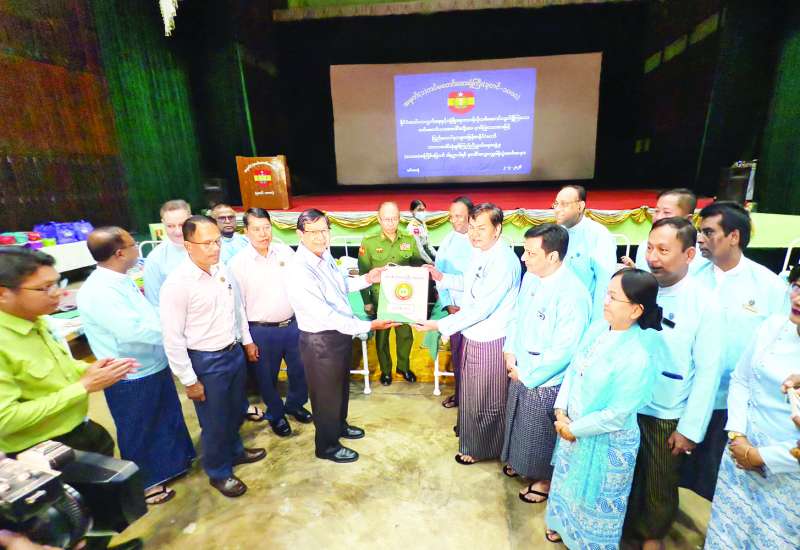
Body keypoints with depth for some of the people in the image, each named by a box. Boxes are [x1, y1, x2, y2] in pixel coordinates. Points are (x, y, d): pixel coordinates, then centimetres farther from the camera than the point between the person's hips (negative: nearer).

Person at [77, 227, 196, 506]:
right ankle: (143, 483, 38)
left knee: (167, 419, 25)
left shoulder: (121, 280, 4)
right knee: (138, 433, 14)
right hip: (131, 379, -9)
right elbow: (134, 332, -31)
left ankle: (171, 463, 48)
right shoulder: (99, 291, -26)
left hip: (153, 367, 9)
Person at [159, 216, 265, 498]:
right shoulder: (177, 284, -22)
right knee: (214, 422, 14)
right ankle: (219, 472, 40)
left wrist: (247, 340, 16)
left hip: (234, 352, 6)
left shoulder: (223, 270, -4)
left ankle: (234, 451, 52)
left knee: (235, 411, 25)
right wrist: (189, 380, -13)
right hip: (205, 361, -6)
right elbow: (172, 338, -17)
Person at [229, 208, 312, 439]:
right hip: (262, 331, -3)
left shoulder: (286, 251, -2)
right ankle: (276, 414, 42)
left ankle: (295, 404, 46)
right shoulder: (238, 263, -10)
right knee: (267, 378, 16)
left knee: (301, 370, 18)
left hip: (293, 324, 3)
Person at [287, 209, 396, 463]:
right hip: (321, 341, -8)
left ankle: (339, 425, 54)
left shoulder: (325, 254, -3)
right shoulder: (300, 271, -29)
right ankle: (327, 446, 40)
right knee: (326, 394, 14)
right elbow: (326, 316, -30)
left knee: (341, 386, 28)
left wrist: (366, 279, 2)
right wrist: (368, 326, -29)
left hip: (342, 331, 8)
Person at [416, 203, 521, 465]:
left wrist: (440, 325, -25)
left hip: (490, 341, -8)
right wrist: (442, 277, 3)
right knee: (471, 392, 28)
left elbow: (481, 309, -29)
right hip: (473, 335, 9)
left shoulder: (504, 262, -28)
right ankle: (471, 430, 52)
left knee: (485, 399, 14)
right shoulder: (480, 251, 1)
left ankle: (481, 447, 38)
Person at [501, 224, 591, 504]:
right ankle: (518, 461, 54)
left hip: (545, 381, -6)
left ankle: (545, 480, 44)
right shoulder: (530, 277, -5)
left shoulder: (573, 293, -27)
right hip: (520, 372, 7)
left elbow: (564, 350, -25)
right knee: (518, 424, 27)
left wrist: (526, 374, -15)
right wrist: (510, 352, -2)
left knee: (541, 434, 17)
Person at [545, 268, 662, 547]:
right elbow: (573, 368, -1)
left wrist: (574, 429, -14)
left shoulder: (637, 359, -29)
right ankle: (563, 524, 56)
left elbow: (616, 416, -24)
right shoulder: (598, 327, -9)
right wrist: (561, 412, -7)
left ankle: (589, 540, 48)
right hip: (573, 429, 7)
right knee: (569, 483, 29)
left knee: (594, 498, 20)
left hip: (606, 443, -6)